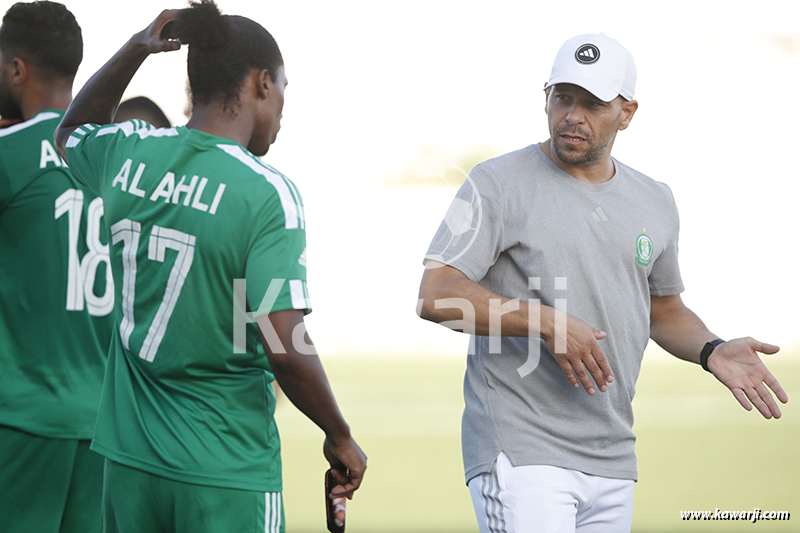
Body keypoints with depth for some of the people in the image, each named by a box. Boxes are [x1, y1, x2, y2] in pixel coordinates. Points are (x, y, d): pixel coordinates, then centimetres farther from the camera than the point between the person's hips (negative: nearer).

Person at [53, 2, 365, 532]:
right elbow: (287, 349, -19)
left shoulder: (130, 155, 2)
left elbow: (72, 132, 29)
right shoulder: (268, 193, -15)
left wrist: (136, 50, 20)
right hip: (226, 476, -6)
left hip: (130, 462, 6)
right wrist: (341, 438, -4)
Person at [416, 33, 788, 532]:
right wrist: (548, 322, -22)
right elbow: (436, 295, -12)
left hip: (613, 464, 6)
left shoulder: (655, 203, 13)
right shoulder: (499, 184, -4)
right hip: (520, 451, -6)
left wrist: (712, 351, 3)